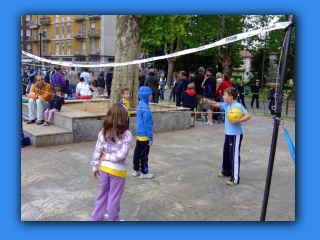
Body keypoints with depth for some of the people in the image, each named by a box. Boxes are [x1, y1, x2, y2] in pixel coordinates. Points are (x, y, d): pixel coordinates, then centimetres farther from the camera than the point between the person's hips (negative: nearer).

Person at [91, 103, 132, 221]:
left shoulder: (103, 132, -6)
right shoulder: (126, 134, -19)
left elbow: (97, 150, -3)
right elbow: (122, 154, -25)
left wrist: (95, 166, 8)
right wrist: (109, 157, -12)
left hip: (104, 167, 5)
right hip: (118, 170, -4)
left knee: (103, 193, 22)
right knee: (114, 196, 12)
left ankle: (97, 217, 35)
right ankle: (112, 219, 30)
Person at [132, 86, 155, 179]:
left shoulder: (139, 105, 9)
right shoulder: (145, 107, -20)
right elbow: (147, 124, -20)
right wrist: (151, 138, -16)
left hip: (139, 134, 9)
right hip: (144, 136, -9)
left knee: (137, 152, 16)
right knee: (144, 154, 2)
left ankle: (136, 170, 28)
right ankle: (144, 172, 13)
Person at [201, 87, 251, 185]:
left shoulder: (238, 106, -18)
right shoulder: (226, 105, 8)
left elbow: (248, 115, -25)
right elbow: (216, 104, 20)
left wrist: (239, 121, -38)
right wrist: (207, 101, 8)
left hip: (236, 134, -9)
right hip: (228, 133, 9)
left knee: (234, 155, -5)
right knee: (226, 153, 21)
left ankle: (235, 178, 2)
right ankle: (226, 171, 40)